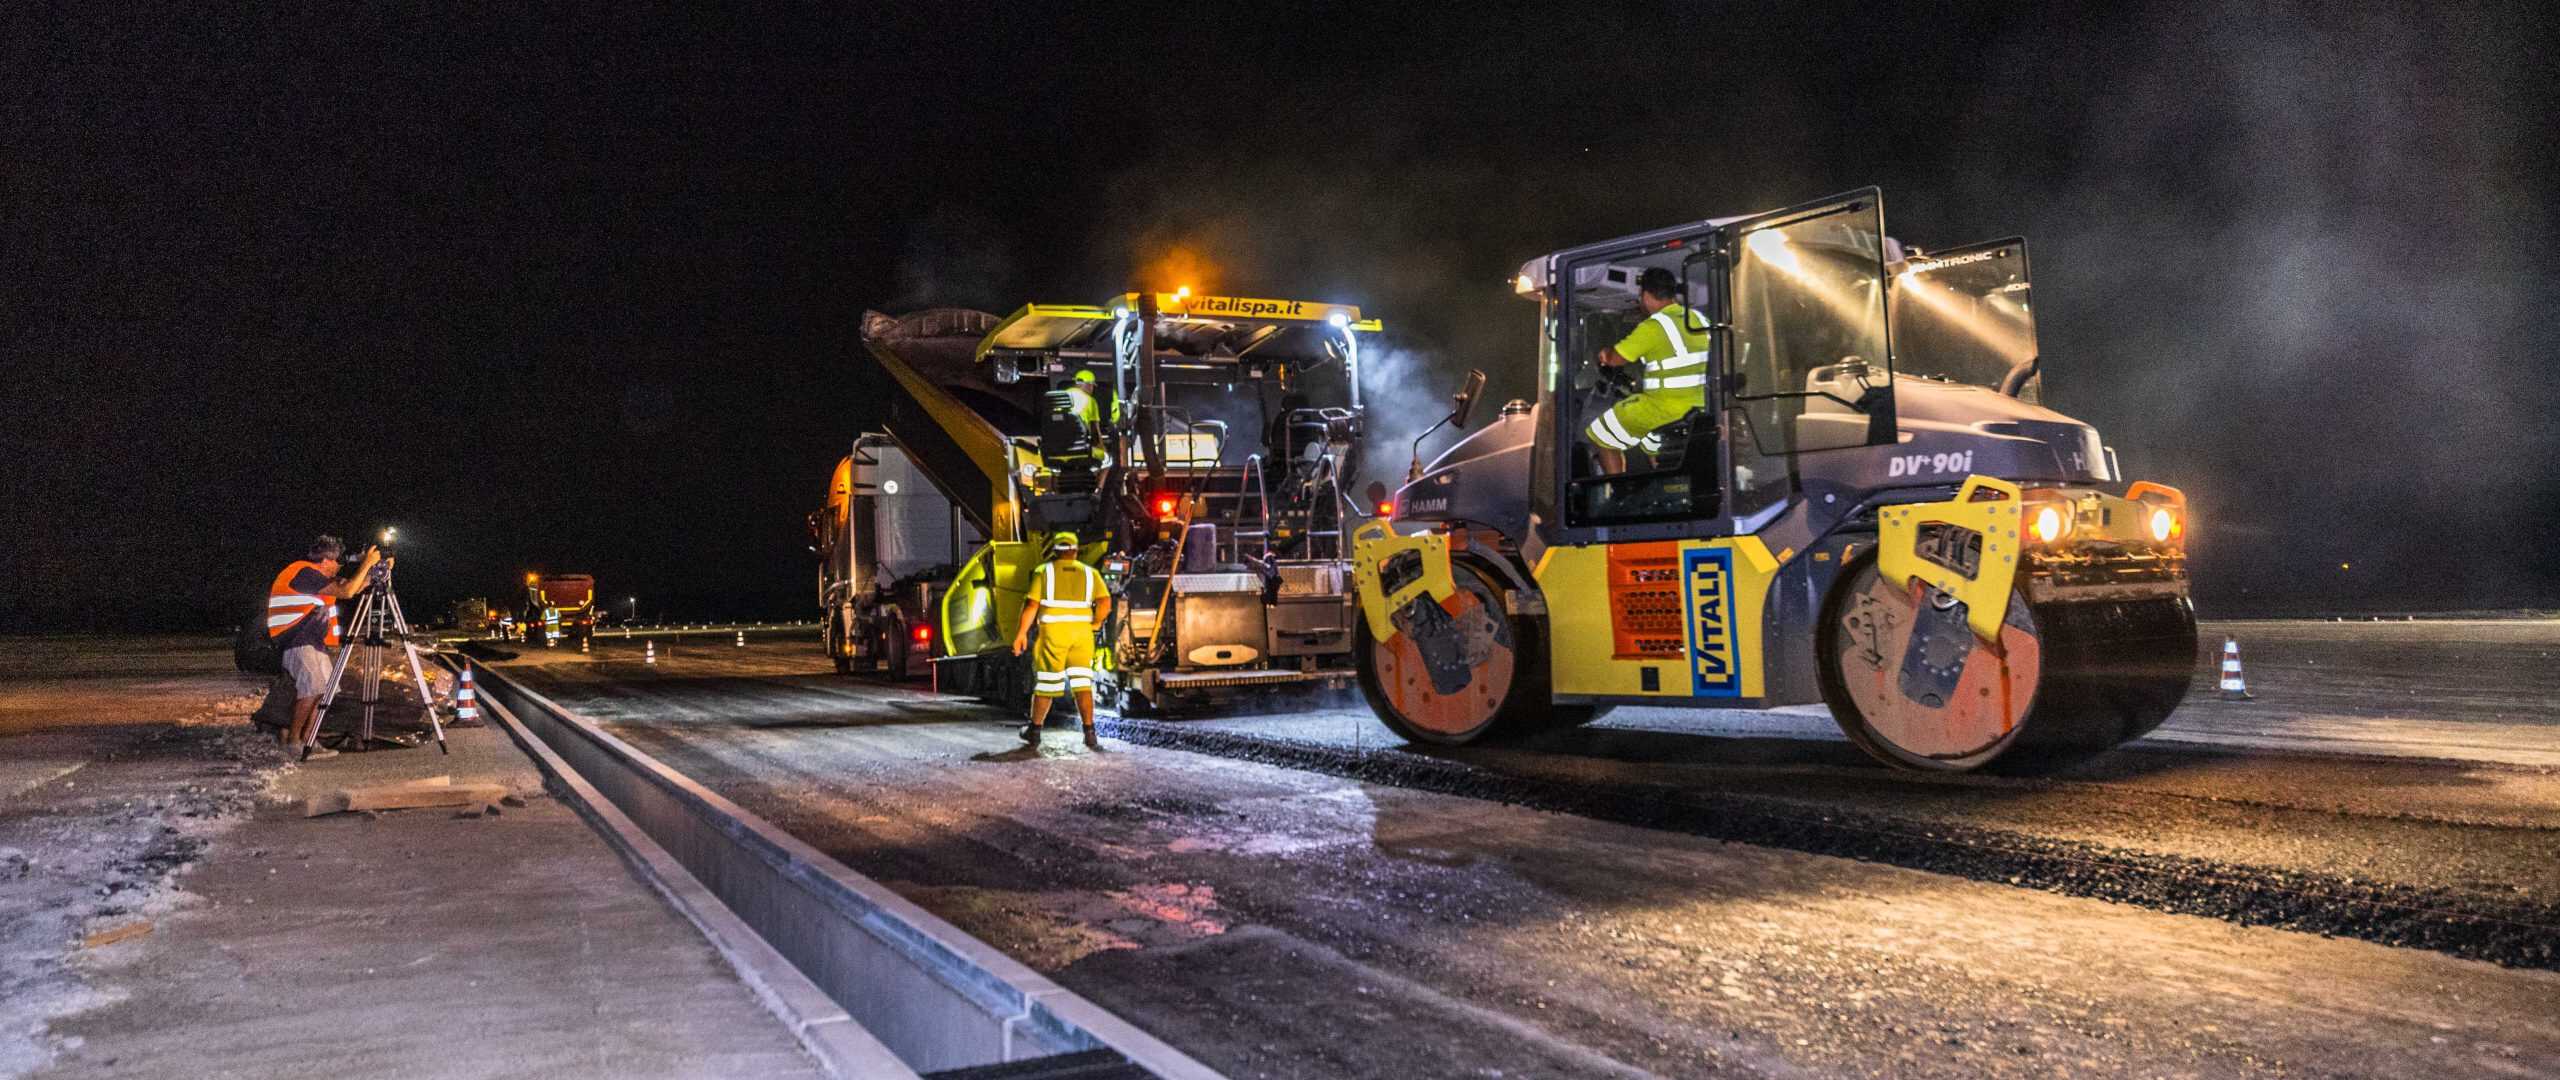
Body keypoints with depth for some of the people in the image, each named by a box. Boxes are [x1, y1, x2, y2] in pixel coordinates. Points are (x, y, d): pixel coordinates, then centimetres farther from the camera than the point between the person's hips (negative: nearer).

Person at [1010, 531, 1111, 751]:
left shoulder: (1043, 572, 3)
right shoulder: (1090, 573, 9)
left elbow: (1032, 605, -5)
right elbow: (1105, 603, -3)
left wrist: (1022, 632, 0)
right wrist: (1094, 623, 11)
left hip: (1053, 632, -2)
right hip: (1081, 633, 2)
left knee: (1045, 682, 8)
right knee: (1082, 683, 3)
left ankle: (1034, 731, 20)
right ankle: (1089, 734, -6)